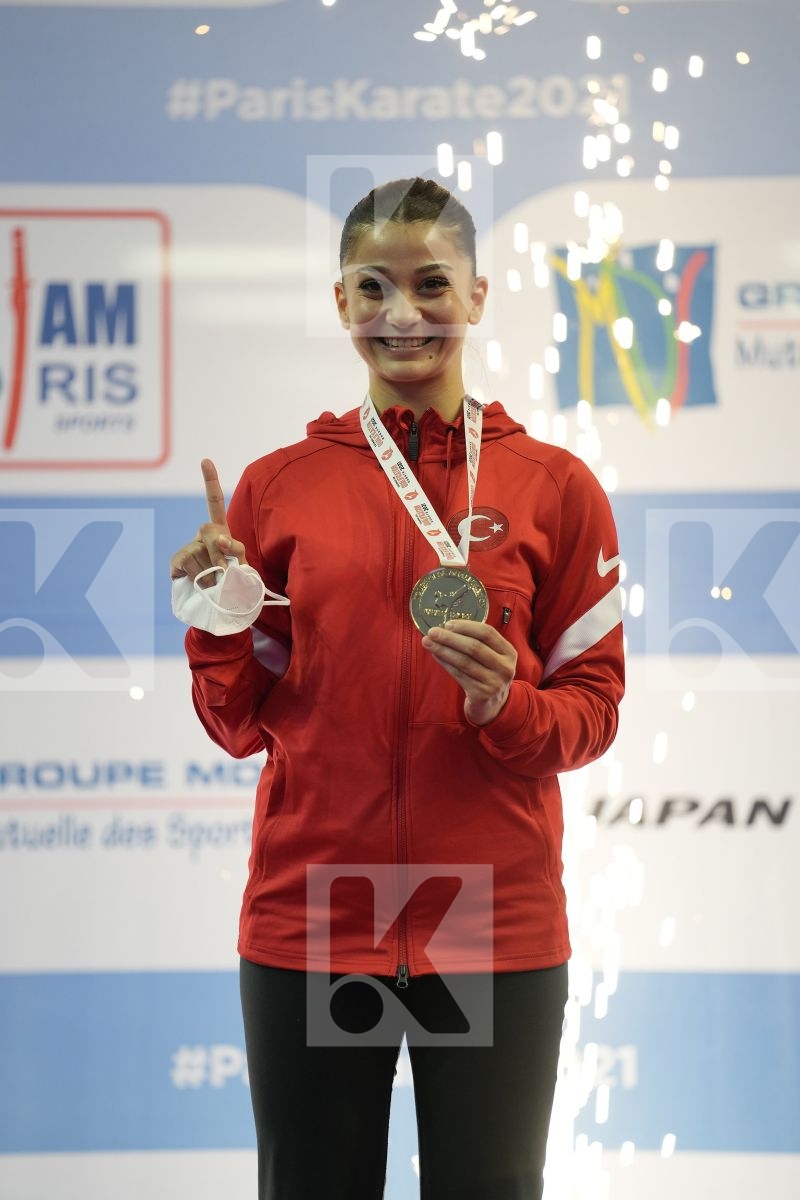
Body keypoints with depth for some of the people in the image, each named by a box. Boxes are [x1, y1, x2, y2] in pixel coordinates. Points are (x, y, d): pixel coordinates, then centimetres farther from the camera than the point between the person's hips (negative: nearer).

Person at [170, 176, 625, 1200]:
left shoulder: (554, 488, 2)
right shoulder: (277, 487, 4)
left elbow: (594, 709, 4)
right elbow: (241, 725, 7)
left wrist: (506, 706, -16)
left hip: (496, 925, -1)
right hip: (310, 916, 1)